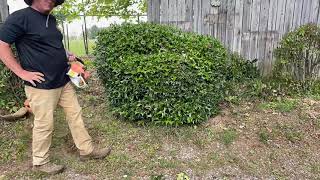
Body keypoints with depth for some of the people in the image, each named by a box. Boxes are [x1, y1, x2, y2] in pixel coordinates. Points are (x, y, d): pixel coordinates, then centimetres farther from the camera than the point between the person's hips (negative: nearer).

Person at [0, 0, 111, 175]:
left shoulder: (51, 19, 13)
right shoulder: (20, 17, -12)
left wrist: (66, 56, 9)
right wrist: (22, 73, -16)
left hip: (63, 82, 8)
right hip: (41, 86, -8)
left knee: (75, 114, 12)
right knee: (44, 125, 5)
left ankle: (87, 150, 27)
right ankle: (40, 162, 27)